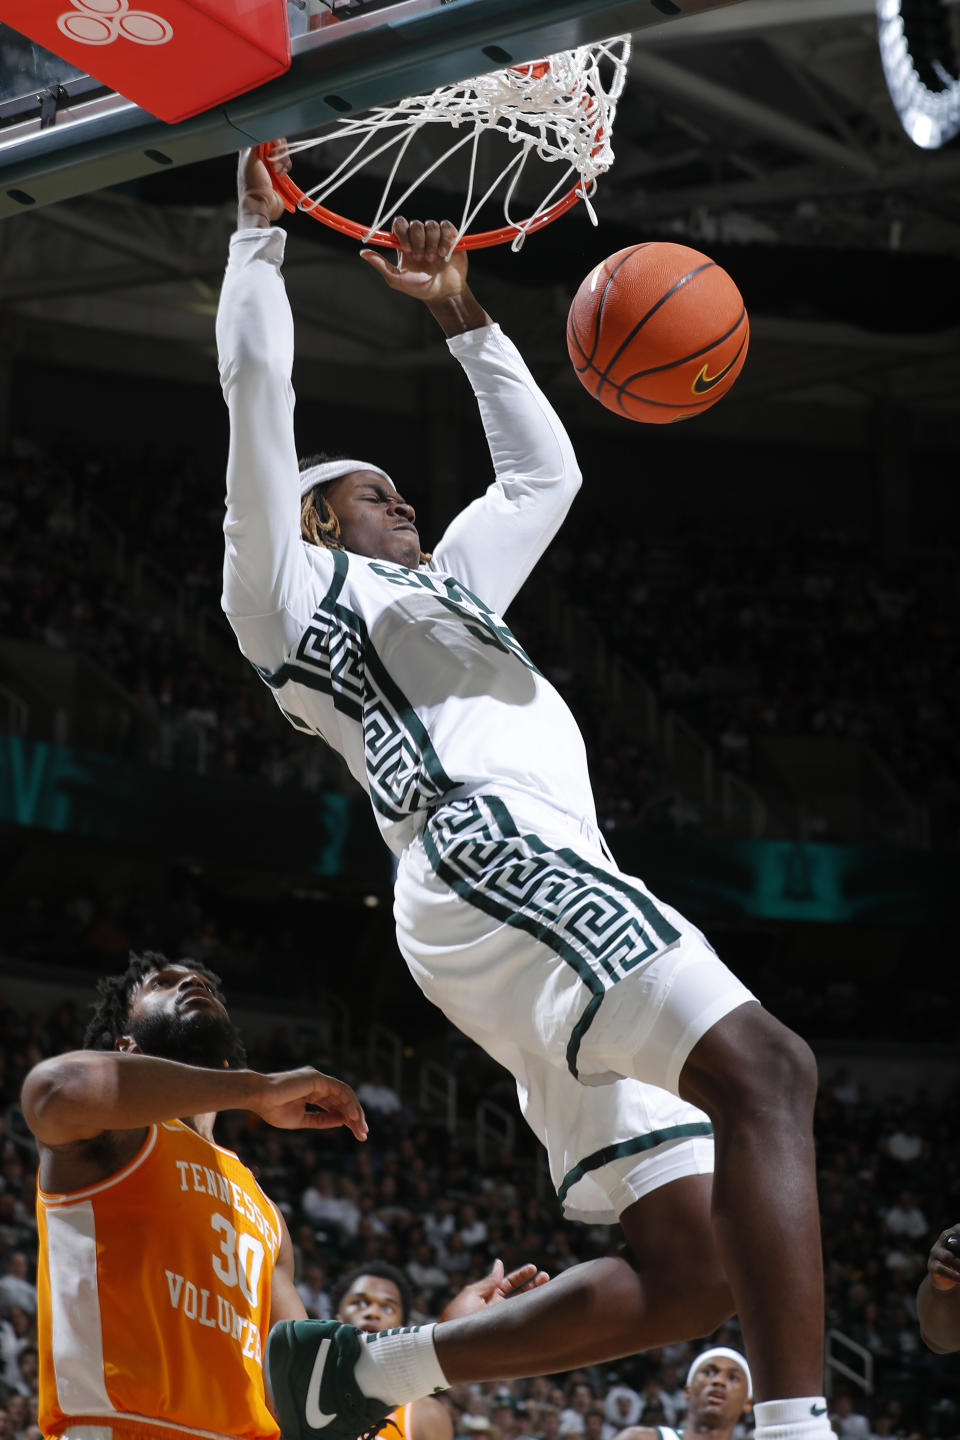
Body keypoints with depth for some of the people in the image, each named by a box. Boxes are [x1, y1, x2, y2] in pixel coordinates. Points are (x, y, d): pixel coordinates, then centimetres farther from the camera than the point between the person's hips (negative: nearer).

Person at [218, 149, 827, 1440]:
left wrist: (462, 315, 44)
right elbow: (256, 380, 11)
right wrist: (262, 227, 21)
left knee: (691, 1270, -2)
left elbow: (543, 470, 45)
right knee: (765, 1073, -30)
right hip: (492, 851, -9)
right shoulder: (294, 588, 17)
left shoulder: (445, 589, 39)